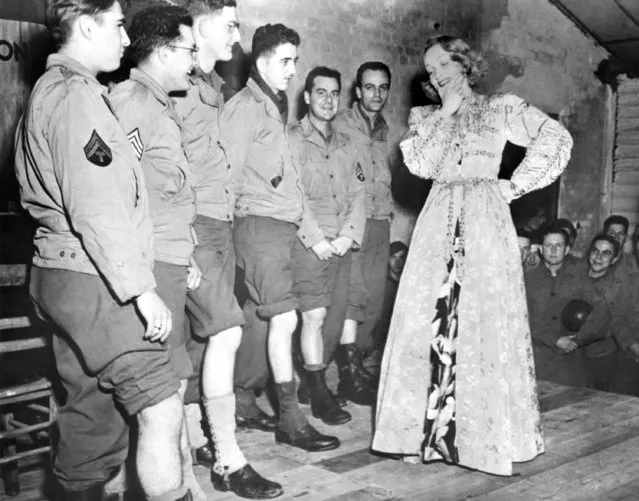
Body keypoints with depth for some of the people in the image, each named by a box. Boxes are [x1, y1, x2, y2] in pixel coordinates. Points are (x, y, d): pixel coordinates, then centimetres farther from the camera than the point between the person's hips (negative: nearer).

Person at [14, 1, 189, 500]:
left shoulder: (48, 90, 21)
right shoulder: (76, 94, -12)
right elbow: (96, 209, -21)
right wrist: (142, 289, -20)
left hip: (67, 275, 10)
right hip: (93, 280, -10)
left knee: (90, 412, 15)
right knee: (160, 406, -12)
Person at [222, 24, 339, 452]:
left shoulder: (275, 107, 22)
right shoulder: (245, 107, -5)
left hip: (281, 225, 9)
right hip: (259, 223, -9)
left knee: (261, 318, 13)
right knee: (284, 317, -13)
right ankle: (291, 420, -9)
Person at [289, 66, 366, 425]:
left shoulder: (347, 146, 19)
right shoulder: (292, 140, 2)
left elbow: (359, 195, 12)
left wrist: (349, 235, -3)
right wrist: (316, 238, -13)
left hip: (342, 244, 5)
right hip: (308, 243, -5)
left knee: (336, 318, 3)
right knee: (314, 314, -11)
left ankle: (312, 379, 20)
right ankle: (319, 394, 0)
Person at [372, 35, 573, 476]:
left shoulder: (500, 108, 7)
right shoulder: (425, 117, 15)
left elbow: (557, 138, 0)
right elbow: (421, 165, -2)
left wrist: (516, 185, -4)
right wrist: (444, 114, -1)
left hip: (485, 222, -3)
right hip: (438, 222, 3)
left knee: (485, 324, -3)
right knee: (430, 322, -2)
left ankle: (488, 435, 7)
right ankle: (429, 429, 6)